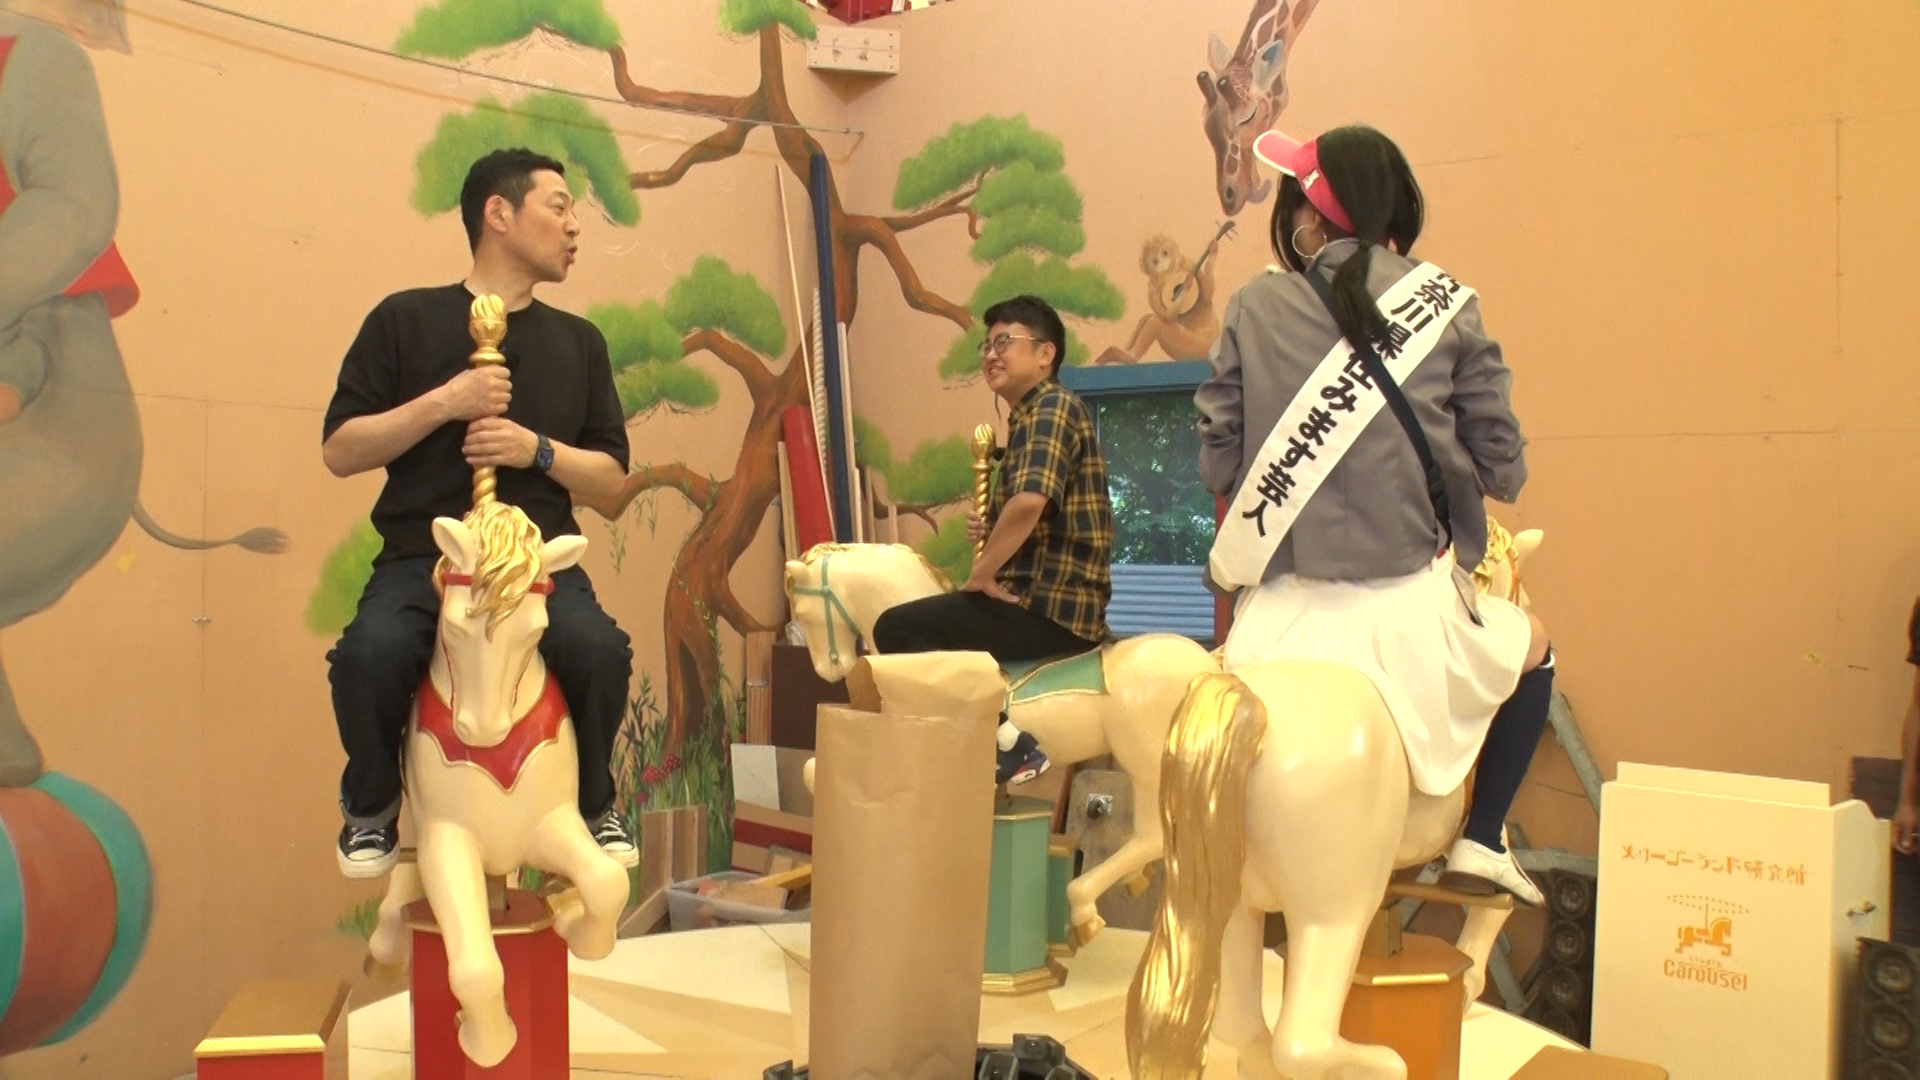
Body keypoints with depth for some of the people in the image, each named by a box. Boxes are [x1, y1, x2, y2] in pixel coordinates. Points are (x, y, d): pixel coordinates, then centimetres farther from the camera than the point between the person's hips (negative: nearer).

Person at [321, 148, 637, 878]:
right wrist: (443, 401, -10)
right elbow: (339, 450, 3)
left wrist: (538, 450, -6)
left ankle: (593, 802, 3)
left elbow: (611, 473, 14)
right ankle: (373, 805, 3)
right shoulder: (406, 319, 7)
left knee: (599, 650, -29)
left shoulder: (578, 340, 16)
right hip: (422, 554, -1)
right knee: (370, 654, -32)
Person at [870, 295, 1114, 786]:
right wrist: (991, 533, 7)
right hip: (1045, 600, 10)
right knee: (923, 628, 24)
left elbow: (1030, 502, -28)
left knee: (897, 628, -15)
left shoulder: (1052, 406, -10)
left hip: (1051, 607, -10)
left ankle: (1007, 744, -14)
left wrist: (981, 574, -16)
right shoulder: (1030, 417, 20)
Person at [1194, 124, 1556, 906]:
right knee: (1531, 649, 30)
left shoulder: (1253, 308, 0)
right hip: (1409, 615, -1)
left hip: (1283, 622, 1)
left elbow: (1217, 464, 0)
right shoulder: (1445, 305, -1)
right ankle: (1482, 842, 26)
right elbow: (1501, 468, 0)